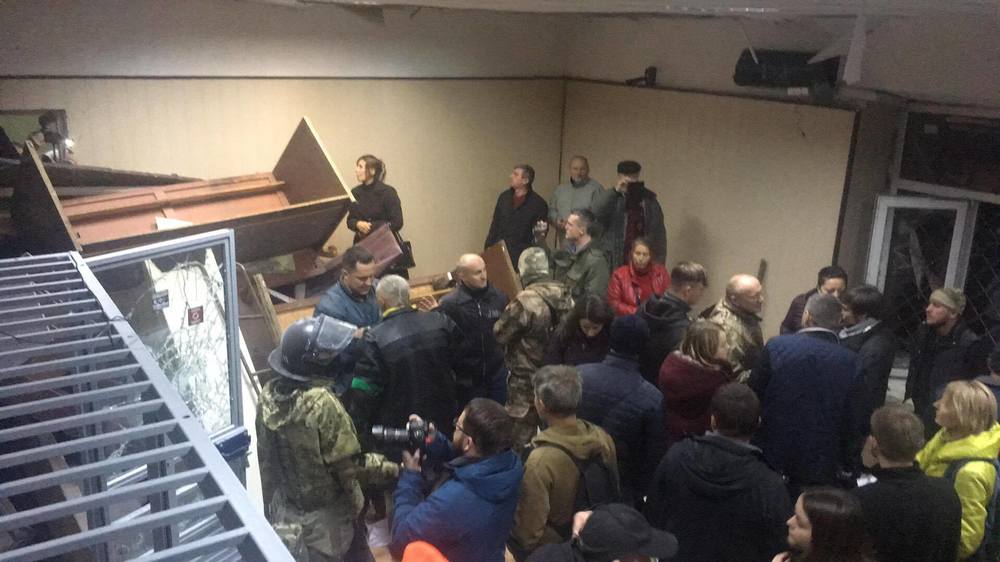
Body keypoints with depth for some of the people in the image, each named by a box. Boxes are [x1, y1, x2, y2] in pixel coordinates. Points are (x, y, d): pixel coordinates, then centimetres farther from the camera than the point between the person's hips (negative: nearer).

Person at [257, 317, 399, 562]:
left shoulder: (268, 395, -8)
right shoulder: (323, 404, -30)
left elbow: (266, 457, 4)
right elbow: (351, 466, -24)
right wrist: (392, 468, -12)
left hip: (286, 510, 6)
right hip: (328, 515, -6)